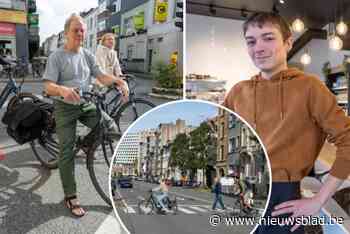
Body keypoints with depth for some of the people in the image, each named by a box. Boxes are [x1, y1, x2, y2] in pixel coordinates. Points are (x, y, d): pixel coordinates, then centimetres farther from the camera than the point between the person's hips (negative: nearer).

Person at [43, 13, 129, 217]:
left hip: (86, 105, 4)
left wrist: (119, 81, -19)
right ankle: (70, 197, 7)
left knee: (111, 127, -17)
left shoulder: (87, 55, 7)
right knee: (67, 152, -3)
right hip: (65, 108, -4)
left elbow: (101, 76, 2)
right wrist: (63, 90, -38)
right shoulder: (57, 57, -8)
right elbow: (48, 86, -15)